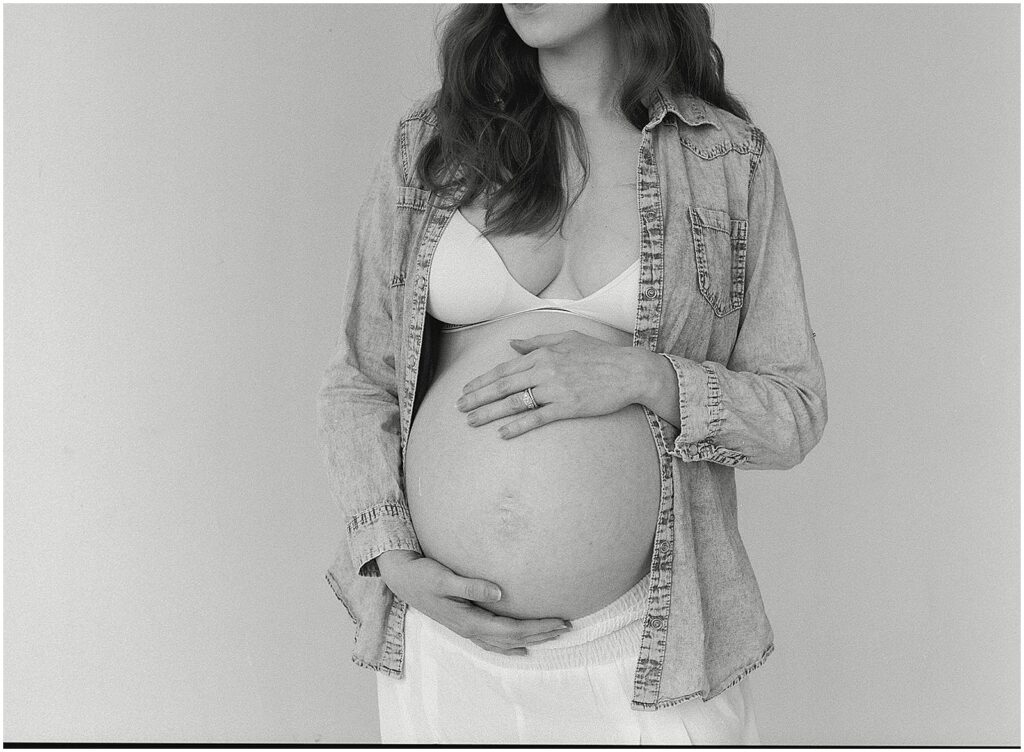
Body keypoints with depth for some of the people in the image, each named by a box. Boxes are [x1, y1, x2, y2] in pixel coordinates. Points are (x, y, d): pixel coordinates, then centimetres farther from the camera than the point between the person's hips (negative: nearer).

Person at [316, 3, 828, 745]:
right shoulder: (426, 146, 1)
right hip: (447, 622, 2)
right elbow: (355, 383, 5)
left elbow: (796, 413, 0)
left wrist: (643, 377, -18)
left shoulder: (732, 161, -2)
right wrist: (394, 560, -9)